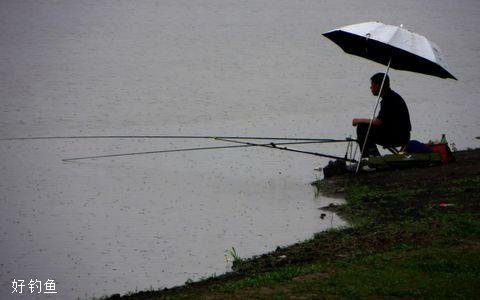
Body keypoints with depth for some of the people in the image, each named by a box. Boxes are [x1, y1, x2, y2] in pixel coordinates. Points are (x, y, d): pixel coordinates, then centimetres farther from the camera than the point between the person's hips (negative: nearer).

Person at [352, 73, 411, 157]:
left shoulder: (390, 99, -19)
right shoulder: (391, 96, 12)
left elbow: (379, 122, -22)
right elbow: (380, 121, 16)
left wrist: (359, 120, -10)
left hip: (398, 137, -10)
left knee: (362, 127, -13)